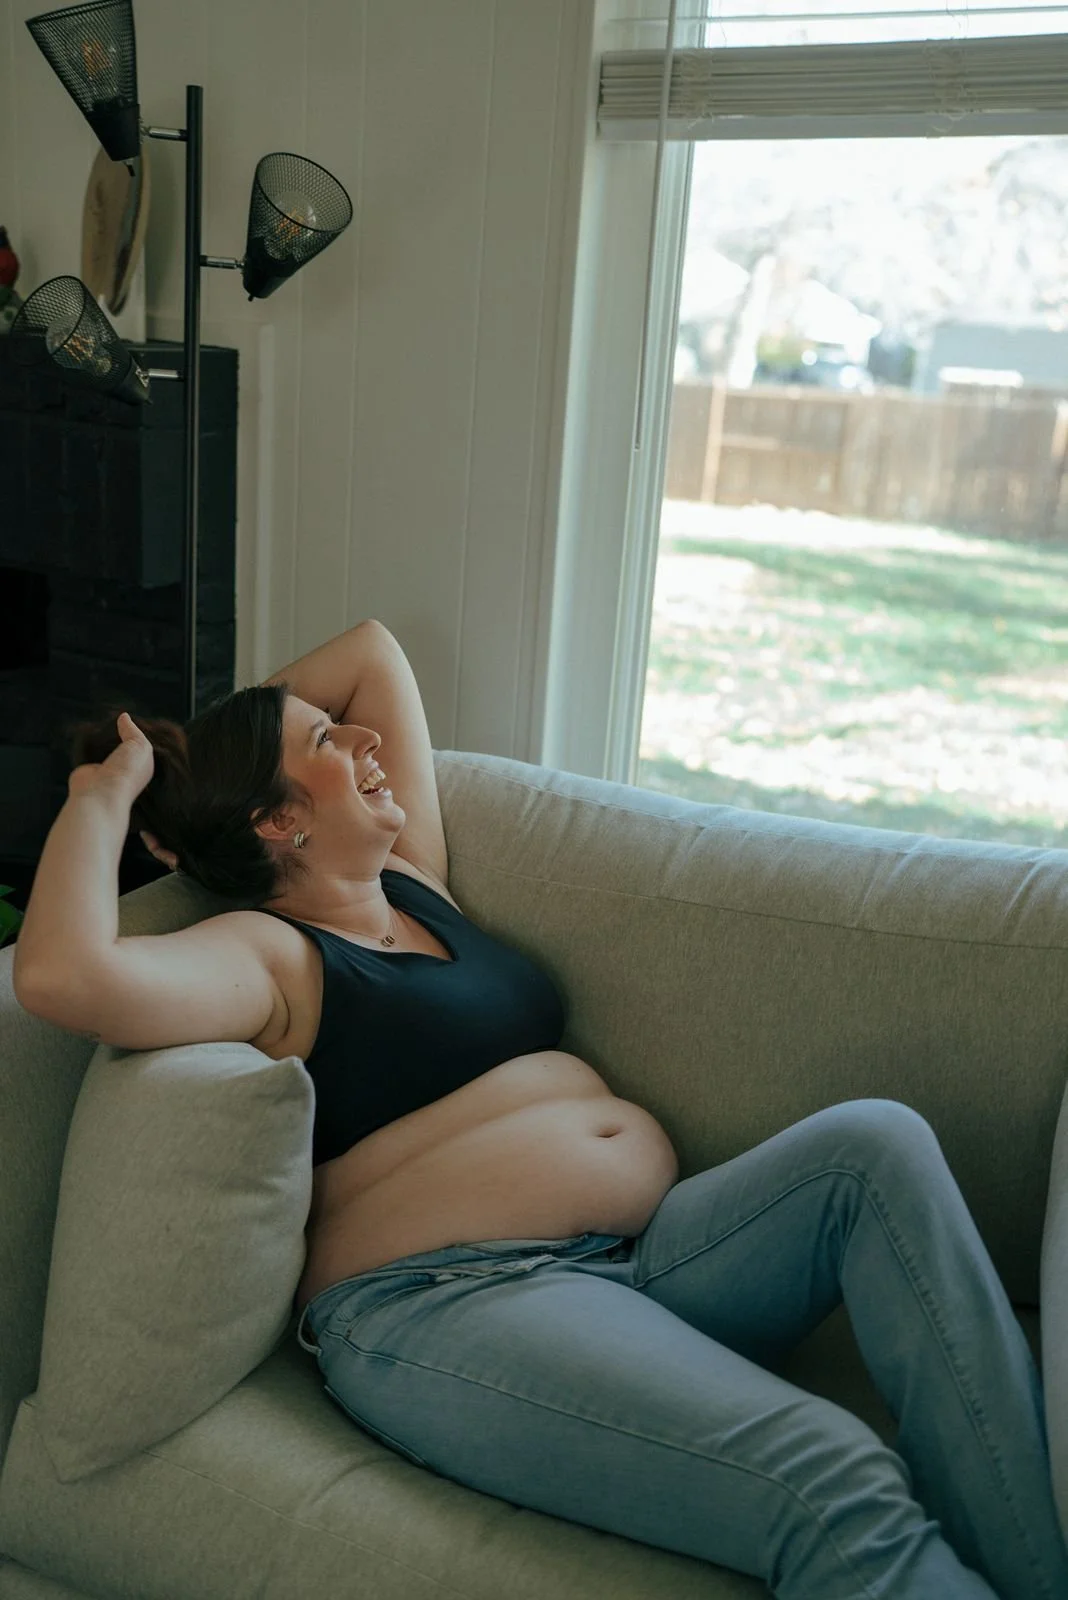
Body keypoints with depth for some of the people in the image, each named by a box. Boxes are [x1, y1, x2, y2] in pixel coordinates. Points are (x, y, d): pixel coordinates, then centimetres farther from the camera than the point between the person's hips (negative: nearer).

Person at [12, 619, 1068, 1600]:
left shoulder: (413, 879, 22)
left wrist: (214, 748, 26)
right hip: (441, 1303, -8)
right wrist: (105, 793, -6)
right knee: (834, 1490, -30)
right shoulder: (268, 956, -1)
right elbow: (64, 974, -23)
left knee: (877, 1142, -18)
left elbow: (373, 649, 33)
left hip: (650, 1253, 8)